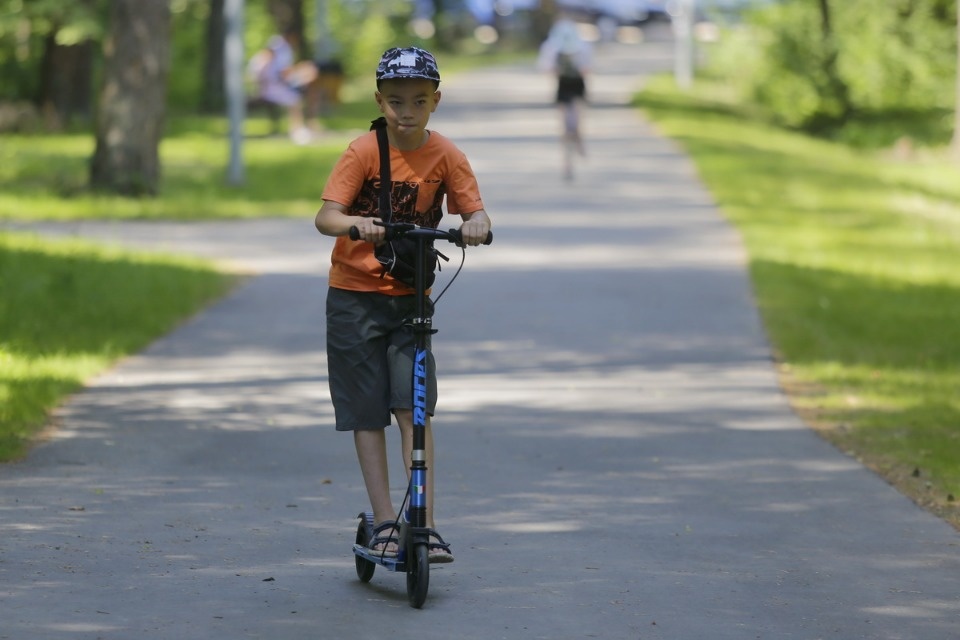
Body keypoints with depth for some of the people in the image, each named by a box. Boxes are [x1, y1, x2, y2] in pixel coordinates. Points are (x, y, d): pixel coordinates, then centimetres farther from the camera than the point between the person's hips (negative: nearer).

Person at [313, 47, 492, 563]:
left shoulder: (445, 156, -4)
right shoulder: (363, 151, -11)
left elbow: (476, 212, -7)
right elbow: (325, 217, -19)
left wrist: (475, 224, -32)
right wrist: (355, 223, -41)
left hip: (411, 298, 1)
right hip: (356, 295, -1)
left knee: (414, 408, -8)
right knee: (368, 414, 1)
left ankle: (425, 524, -7)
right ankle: (384, 523, 6)